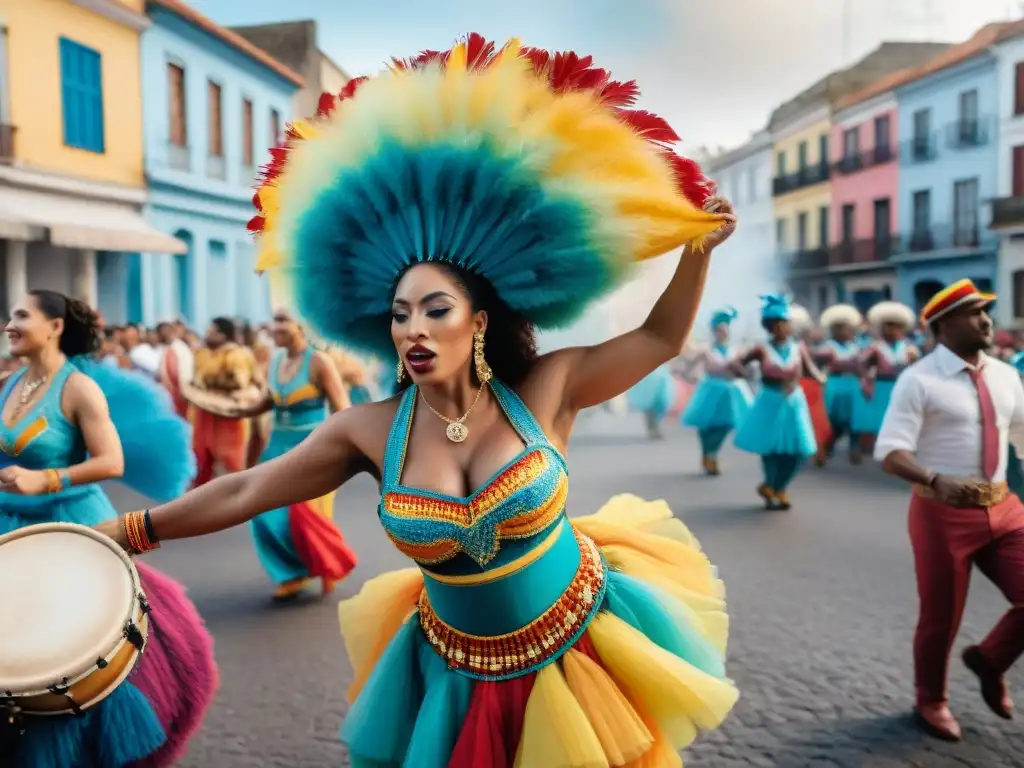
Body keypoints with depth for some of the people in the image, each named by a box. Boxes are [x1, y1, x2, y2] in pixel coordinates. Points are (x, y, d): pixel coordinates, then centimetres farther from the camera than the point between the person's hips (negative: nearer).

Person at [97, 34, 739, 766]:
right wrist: (117, 534, -2)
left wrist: (699, 243, -13)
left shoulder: (542, 391, -15)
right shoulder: (371, 429, -12)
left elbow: (659, 338, -5)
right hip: (463, 676, 2)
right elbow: (239, 494, -5)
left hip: (582, 647, -1)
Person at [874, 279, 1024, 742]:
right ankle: (931, 701, 35)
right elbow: (890, 452, -20)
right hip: (944, 512, -5)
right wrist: (936, 480, -37)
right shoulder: (920, 380, -13)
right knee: (940, 616, 9)